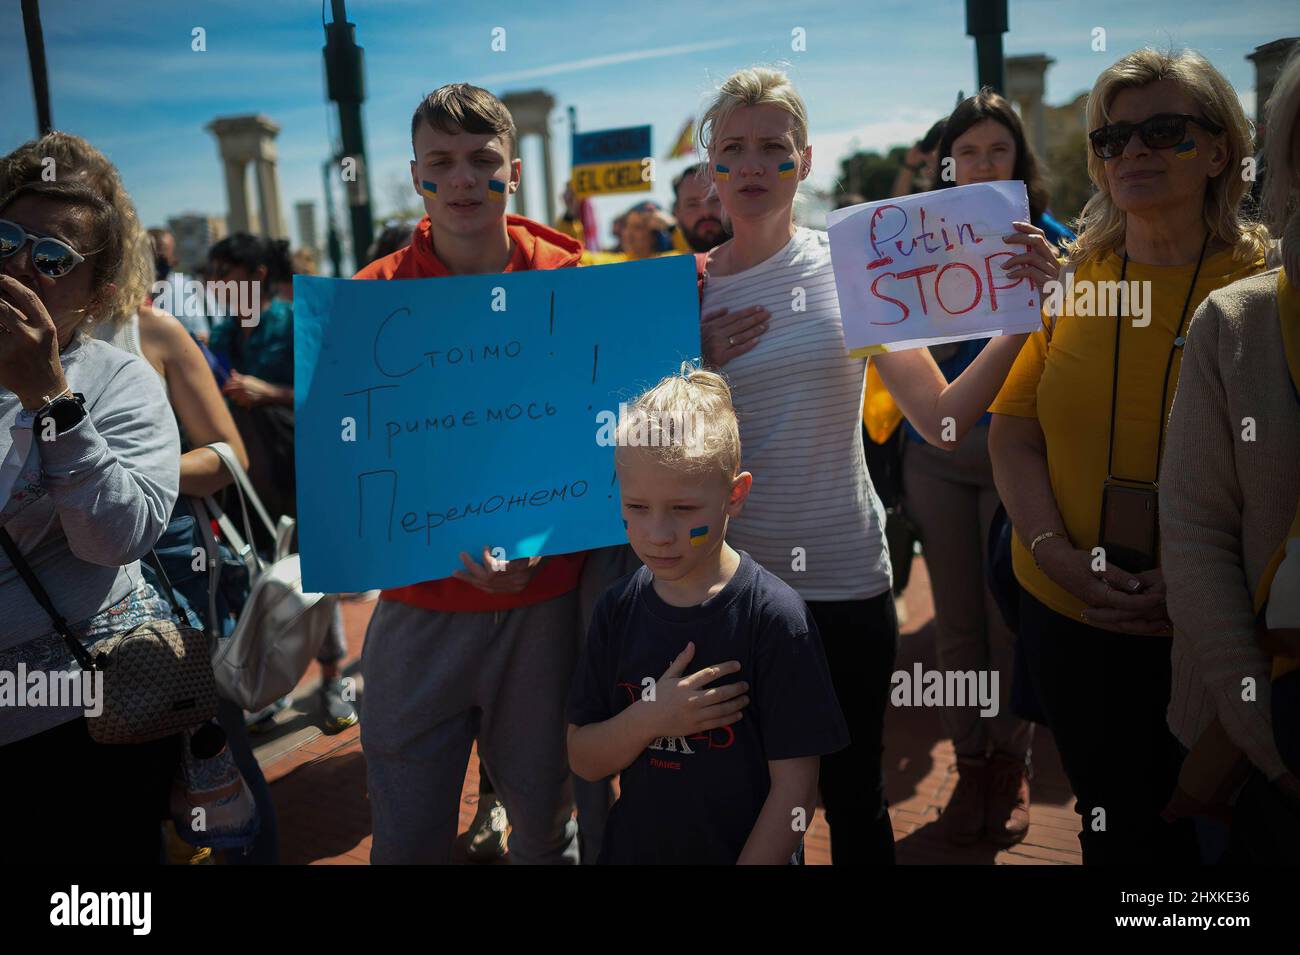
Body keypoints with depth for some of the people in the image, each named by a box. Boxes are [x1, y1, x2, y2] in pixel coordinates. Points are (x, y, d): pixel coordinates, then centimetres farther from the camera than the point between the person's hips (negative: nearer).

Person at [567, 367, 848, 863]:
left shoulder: (774, 616, -19)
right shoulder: (618, 609, -6)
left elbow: (795, 783, -16)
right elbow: (582, 760, -4)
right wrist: (649, 719, -20)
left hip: (742, 851, -3)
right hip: (630, 848, 3)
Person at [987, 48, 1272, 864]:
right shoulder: (1069, 282, 3)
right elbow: (1014, 429, 2)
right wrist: (1052, 548, -12)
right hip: (1071, 617, 2)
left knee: (1209, 828, 16)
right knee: (1111, 825, 19)